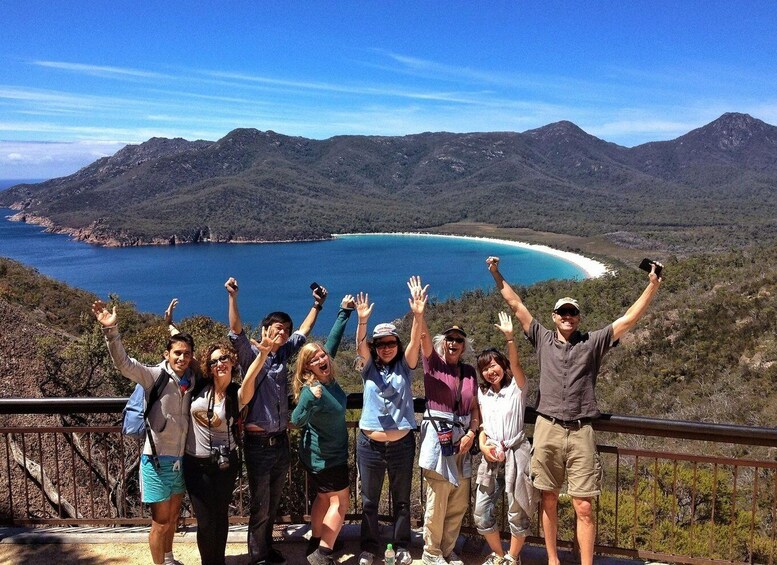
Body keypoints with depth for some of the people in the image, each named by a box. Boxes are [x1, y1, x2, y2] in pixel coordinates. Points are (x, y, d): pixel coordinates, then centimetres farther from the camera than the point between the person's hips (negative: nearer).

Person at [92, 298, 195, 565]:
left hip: (181, 460, 5)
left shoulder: (193, 381, -1)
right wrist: (111, 331, -44)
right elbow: (123, 362, -30)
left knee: (173, 516, 23)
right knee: (161, 521, 5)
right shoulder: (154, 376, -15)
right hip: (158, 460, -5)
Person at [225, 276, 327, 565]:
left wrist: (317, 304, 18)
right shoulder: (251, 356, -8)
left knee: (274, 501, 17)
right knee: (260, 503, 4)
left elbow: (304, 331, 18)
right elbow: (236, 332, -22)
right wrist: (233, 297, -32)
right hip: (258, 442, -6)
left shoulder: (284, 355, 8)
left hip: (280, 441, 6)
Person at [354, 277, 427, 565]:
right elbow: (360, 345, -18)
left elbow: (415, 342, -16)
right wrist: (362, 321, -38)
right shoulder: (369, 367, 1)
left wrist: (417, 316, -34)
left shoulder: (405, 367, 0)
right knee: (369, 501, 11)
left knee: (401, 500, 13)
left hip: (401, 444, 0)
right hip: (369, 444, 0)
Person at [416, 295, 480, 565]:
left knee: (459, 504, 10)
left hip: (462, 438, 5)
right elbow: (423, 337, -18)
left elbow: (474, 407, 12)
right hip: (437, 435, -5)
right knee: (437, 502, -2)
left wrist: (472, 433, -3)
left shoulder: (469, 371, 11)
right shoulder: (433, 364, -1)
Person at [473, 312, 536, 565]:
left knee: (517, 513, 4)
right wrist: (483, 446, -4)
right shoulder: (482, 394, 11)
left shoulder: (516, 388, -3)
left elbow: (516, 364, -22)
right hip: (491, 457, 5)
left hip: (515, 454, -4)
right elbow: (482, 425, 15)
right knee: (481, 513, 5)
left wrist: (509, 337, -35)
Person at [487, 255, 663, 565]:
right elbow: (517, 305, 10)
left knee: (584, 507, 0)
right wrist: (497, 276, 9)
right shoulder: (543, 339, 9)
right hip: (547, 429, 1)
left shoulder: (593, 341, 7)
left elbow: (629, 319, 2)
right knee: (549, 501, 11)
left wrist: (652, 285, -4)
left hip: (581, 432, -1)